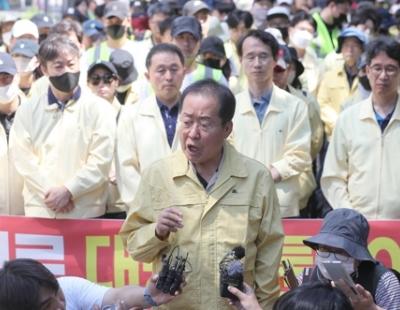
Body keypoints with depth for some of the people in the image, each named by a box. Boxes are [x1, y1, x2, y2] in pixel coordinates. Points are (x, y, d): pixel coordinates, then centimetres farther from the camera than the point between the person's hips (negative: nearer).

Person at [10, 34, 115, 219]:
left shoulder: (99, 109, 4)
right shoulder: (28, 111, 10)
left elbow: (100, 162, -4)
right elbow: (23, 159, 1)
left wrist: (68, 191, -13)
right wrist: (49, 191, -11)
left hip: (86, 211, -2)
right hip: (39, 212, 2)